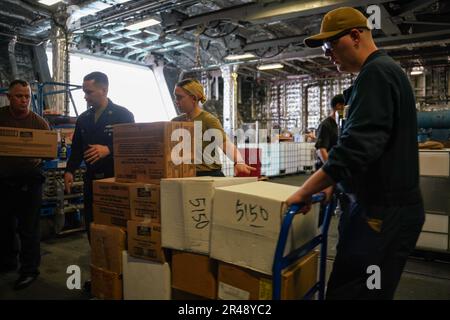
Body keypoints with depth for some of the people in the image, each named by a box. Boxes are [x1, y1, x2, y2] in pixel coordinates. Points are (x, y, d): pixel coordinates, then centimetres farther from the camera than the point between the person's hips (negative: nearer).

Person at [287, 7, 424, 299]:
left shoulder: (376, 72, -16)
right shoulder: (383, 70, 18)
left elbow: (357, 146, -26)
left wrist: (305, 191, -18)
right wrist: (336, 182, 19)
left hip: (384, 211, -10)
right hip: (382, 204, 10)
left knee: (349, 291, -6)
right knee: (352, 287, 17)